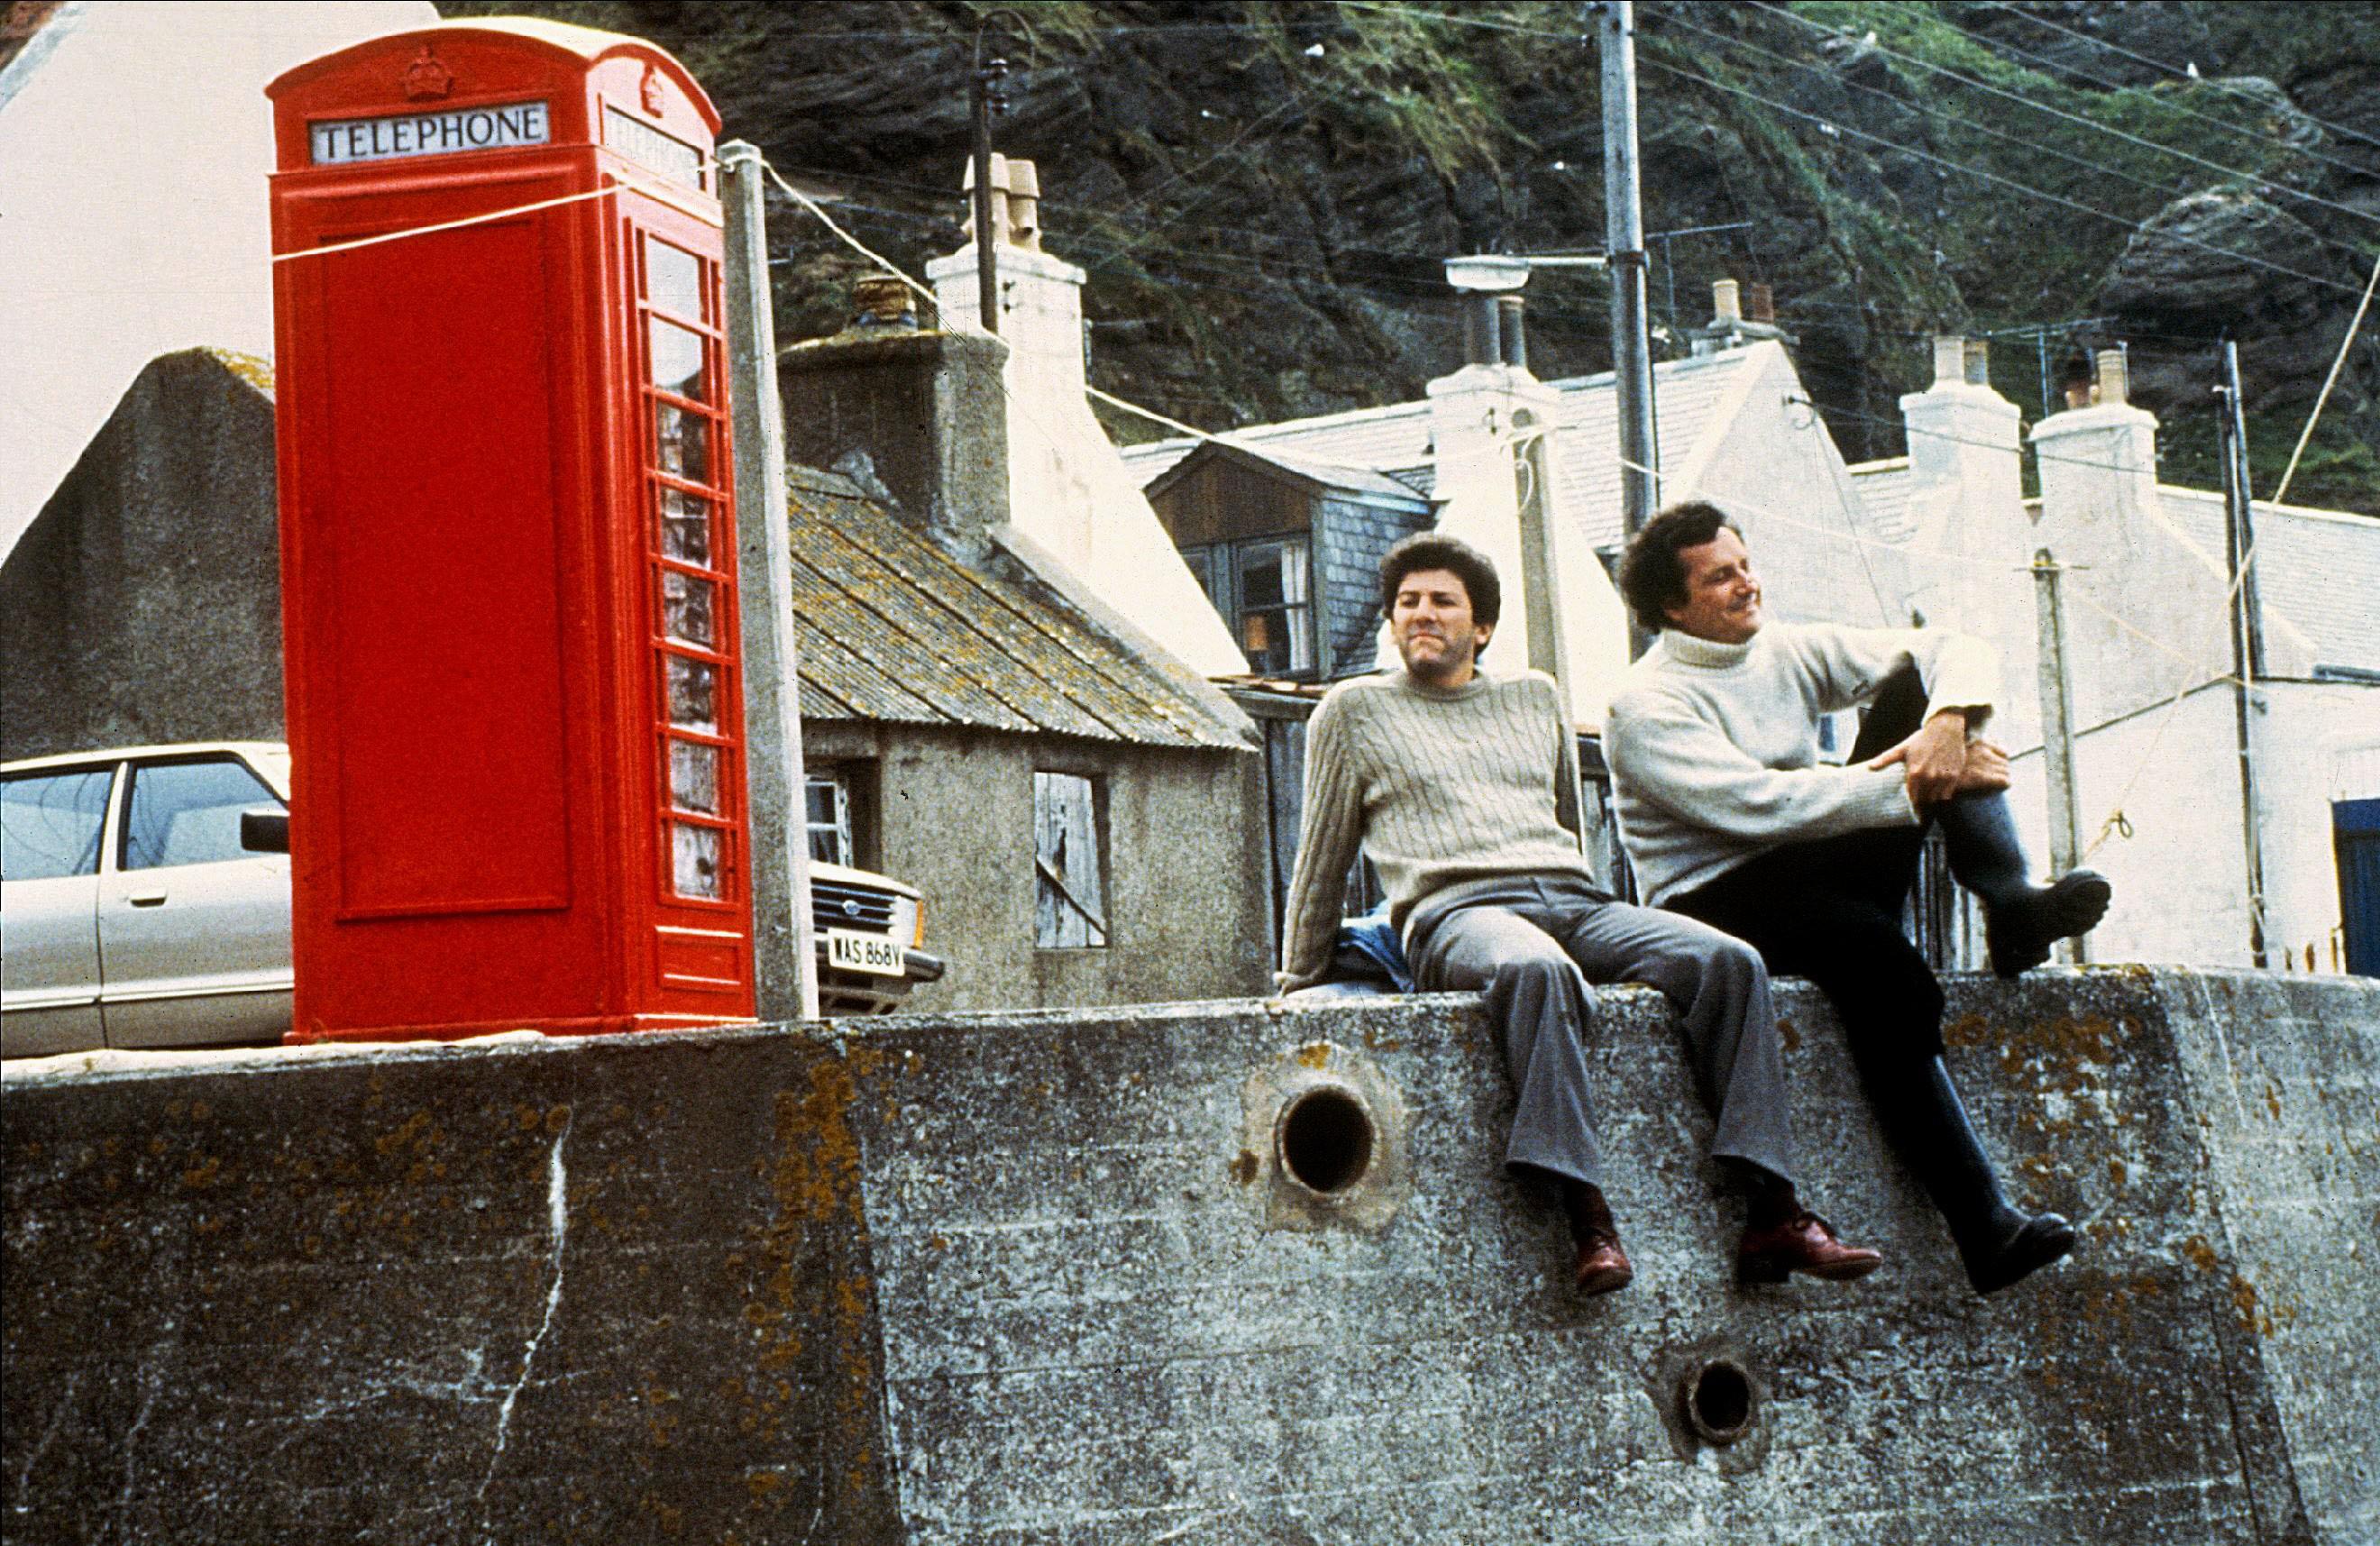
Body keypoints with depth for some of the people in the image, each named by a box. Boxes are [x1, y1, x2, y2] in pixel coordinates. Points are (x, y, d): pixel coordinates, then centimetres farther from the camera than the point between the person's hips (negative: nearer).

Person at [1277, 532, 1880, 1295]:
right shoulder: (1355, 709, 18)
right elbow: (1322, 865, 20)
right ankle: (1587, 1219, -51)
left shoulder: (1534, 696, 28)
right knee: (1535, 969, -42)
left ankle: (1771, 1211, -31)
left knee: (1730, 961, -24)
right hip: (1455, 912, -4)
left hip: (1574, 900, 5)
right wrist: (1295, 995, 18)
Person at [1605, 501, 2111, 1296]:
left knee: (1914, 688, -7)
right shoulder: (1647, 705, -9)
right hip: (1718, 899, -6)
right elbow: (1757, 805, -24)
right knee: (1874, 956, -38)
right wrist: (1909, 786, -26)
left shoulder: (1788, 651, 11)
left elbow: (1957, 653, 4)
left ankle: (2010, 901, -25)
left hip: (1827, 876, 7)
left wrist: (1946, 725, -19)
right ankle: (1985, 1229, -39)